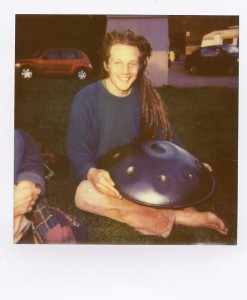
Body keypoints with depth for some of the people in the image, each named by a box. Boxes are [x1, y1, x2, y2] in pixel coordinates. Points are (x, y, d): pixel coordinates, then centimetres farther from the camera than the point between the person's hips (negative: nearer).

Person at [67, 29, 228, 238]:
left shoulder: (147, 97, -2)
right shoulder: (86, 99, -13)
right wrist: (92, 173, -35)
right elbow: (77, 151, -13)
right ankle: (178, 217, -33)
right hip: (102, 178, -3)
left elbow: (166, 140, 4)